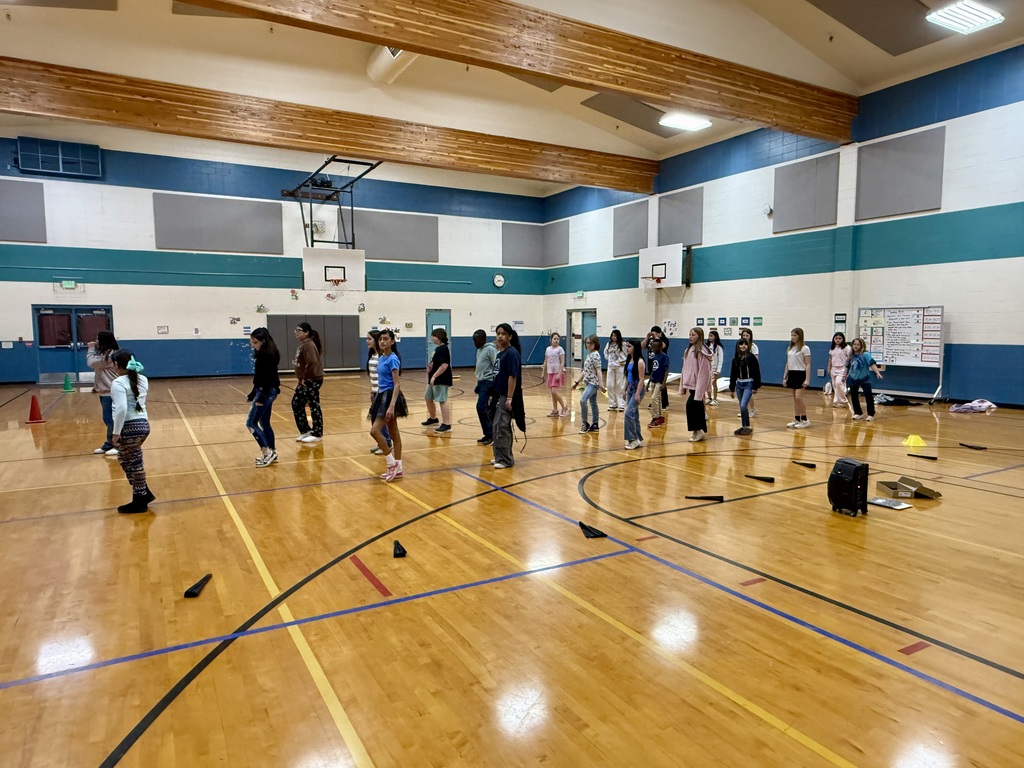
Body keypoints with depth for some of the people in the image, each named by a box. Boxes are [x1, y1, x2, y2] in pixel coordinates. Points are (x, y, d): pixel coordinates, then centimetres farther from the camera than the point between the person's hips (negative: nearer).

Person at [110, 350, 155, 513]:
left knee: (134, 464, 3)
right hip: (143, 424, 8)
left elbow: (122, 409, -24)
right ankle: (144, 493, 24)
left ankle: (139, 501, 14)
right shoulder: (142, 379, 9)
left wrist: (116, 432, -18)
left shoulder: (118, 383, -15)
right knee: (125, 460, 22)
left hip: (130, 427, -8)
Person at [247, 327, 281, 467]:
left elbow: (268, 377, -22)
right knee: (264, 423, 14)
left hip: (266, 392, -10)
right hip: (266, 391, 10)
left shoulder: (266, 355, -17)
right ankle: (271, 453, 20)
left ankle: (267, 452, -4)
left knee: (251, 423, -6)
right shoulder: (263, 354, 13)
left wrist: (261, 397, -24)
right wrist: (253, 394, 23)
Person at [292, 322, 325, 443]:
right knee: (296, 403, 13)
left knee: (314, 406, -2)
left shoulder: (308, 344, -16)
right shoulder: (303, 344, 15)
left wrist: (305, 378, -21)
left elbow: (312, 363, -27)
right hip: (305, 381, 11)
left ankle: (317, 434, 8)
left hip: (312, 380, -11)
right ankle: (305, 431, 22)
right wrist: (302, 379, 13)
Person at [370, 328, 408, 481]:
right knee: (393, 433, 12)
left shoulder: (392, 359, -15)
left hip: (390, 396, -9)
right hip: (382, 395, 9)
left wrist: (392, 406, -27)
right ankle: (397, 468, 19)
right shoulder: (381, 358, 11)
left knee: (375, 430, -13)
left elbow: (397, 384, -20)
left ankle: (392, 463, -3)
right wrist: (378, 398, 20)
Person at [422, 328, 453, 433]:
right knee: (428, 398, 20)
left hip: (442, 380, -11)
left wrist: (434, 376, -24)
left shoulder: (443, 349, -16)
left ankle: (446, 424, -8)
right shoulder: (437, 348, 14)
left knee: (442, 401, -11)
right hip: (434, 379, 11)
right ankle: (433, 418, 38)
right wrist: (430, 366, 10)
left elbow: (444, 365, -24)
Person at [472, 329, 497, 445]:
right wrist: (478, 385, 21)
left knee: (481, 407, -14)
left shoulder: (490, 349, -11)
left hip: (488, 382, -9)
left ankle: (490, 434, -5)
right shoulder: (479, 350, 17)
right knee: (484, 409, 9)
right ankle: (488, 435, 14)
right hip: (481, 382, 9)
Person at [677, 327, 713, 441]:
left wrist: (699, 389, -22)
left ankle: (697, 430, -2)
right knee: (698, 407, 12)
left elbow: (704, 371, -18)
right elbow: (685, 369, 14)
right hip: (690, 383, 8)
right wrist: (683, 385, 12)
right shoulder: (688, 350, 12)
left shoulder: (702, 351, -14)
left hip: (698, 384, -8)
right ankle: (702, 431, 20)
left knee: (691, 404, -13)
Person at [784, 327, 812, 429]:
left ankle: (804, 420, -1)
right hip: (791, 374, 7)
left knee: (798, 398, -11)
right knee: (794, 398, 8)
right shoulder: (790, 348, 12)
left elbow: (808, 365, -10)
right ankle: (796, 419, 13)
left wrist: (807, 379, -17)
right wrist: (784, 377, 12)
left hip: (800, 374, -6)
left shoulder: (804, 348, -7)